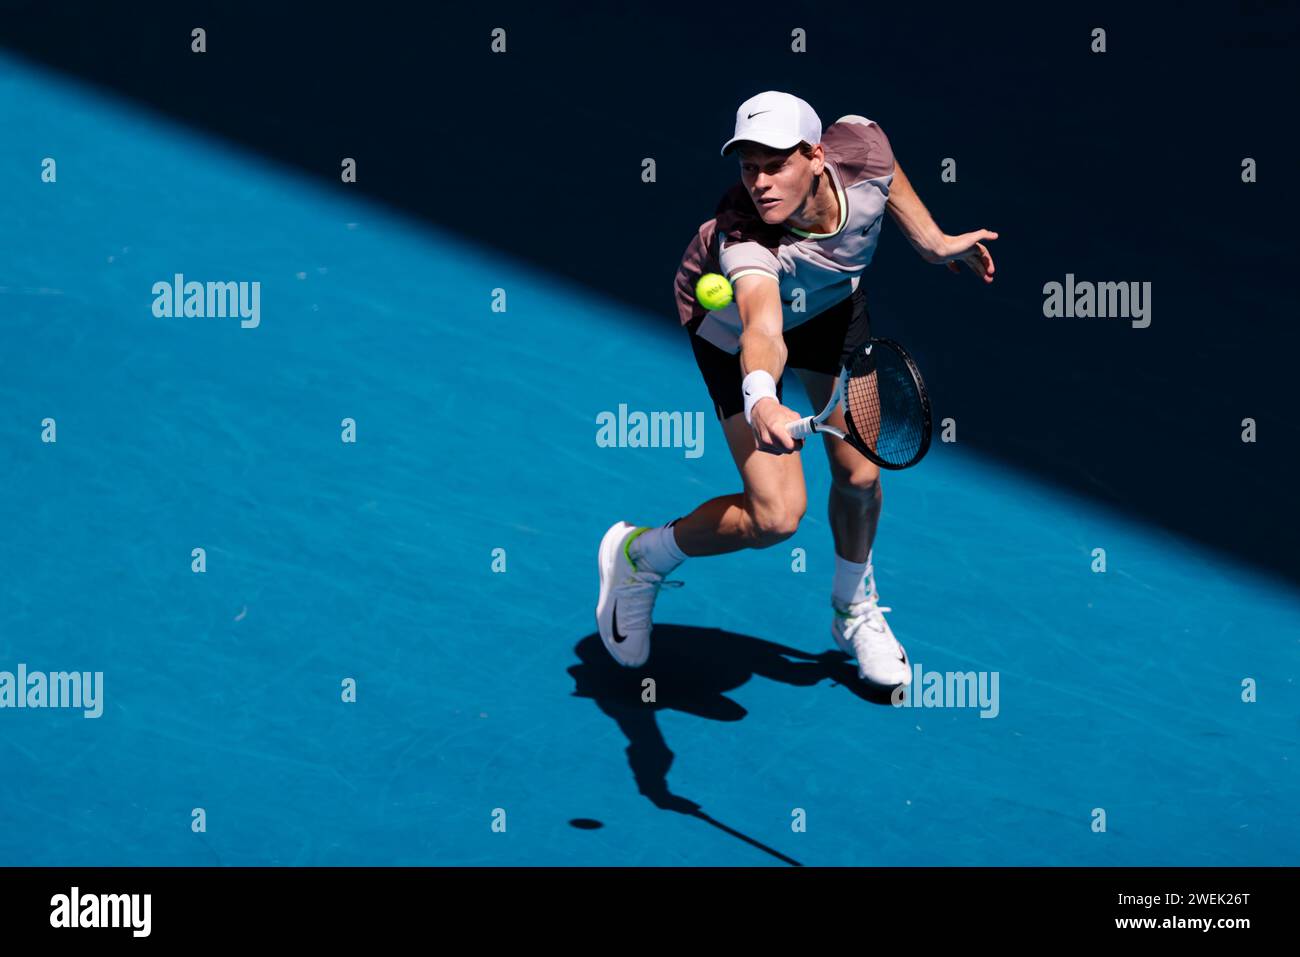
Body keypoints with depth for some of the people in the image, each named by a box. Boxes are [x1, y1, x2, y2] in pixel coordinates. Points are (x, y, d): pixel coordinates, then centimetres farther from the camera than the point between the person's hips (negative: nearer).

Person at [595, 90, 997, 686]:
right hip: (733, 324, -5)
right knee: (776, 515, -15)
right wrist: (759, 400, -84)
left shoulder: (862, 144, -32)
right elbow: (762, 330, -64)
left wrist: (933, 241, 0)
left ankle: (855, 613, 37)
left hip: (834, 303, 5)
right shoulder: (743, 239, -46)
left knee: (859, 475, 6)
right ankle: (639, 555, 13)